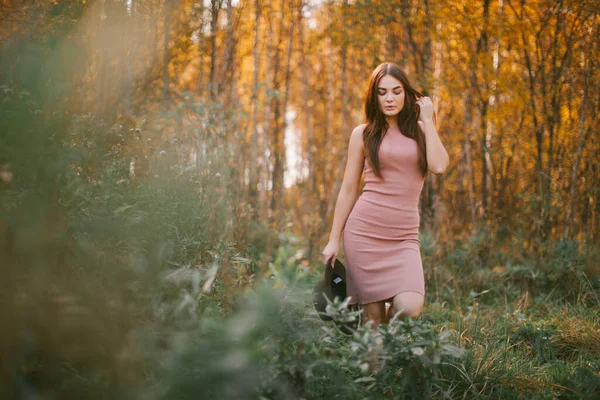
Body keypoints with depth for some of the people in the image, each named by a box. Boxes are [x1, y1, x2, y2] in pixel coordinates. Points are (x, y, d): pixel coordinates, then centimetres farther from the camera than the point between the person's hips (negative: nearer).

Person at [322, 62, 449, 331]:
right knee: (372, 314, -4)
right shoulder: (364, 134, 8)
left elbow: (439, 166, -9)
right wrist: (334, 239, 6)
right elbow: (348, 190, 9)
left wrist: (427, 119, -1)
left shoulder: (421, 131, 11)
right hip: (364, 230, -1)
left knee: (410, 308, -16)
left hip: (404, 236, 1)